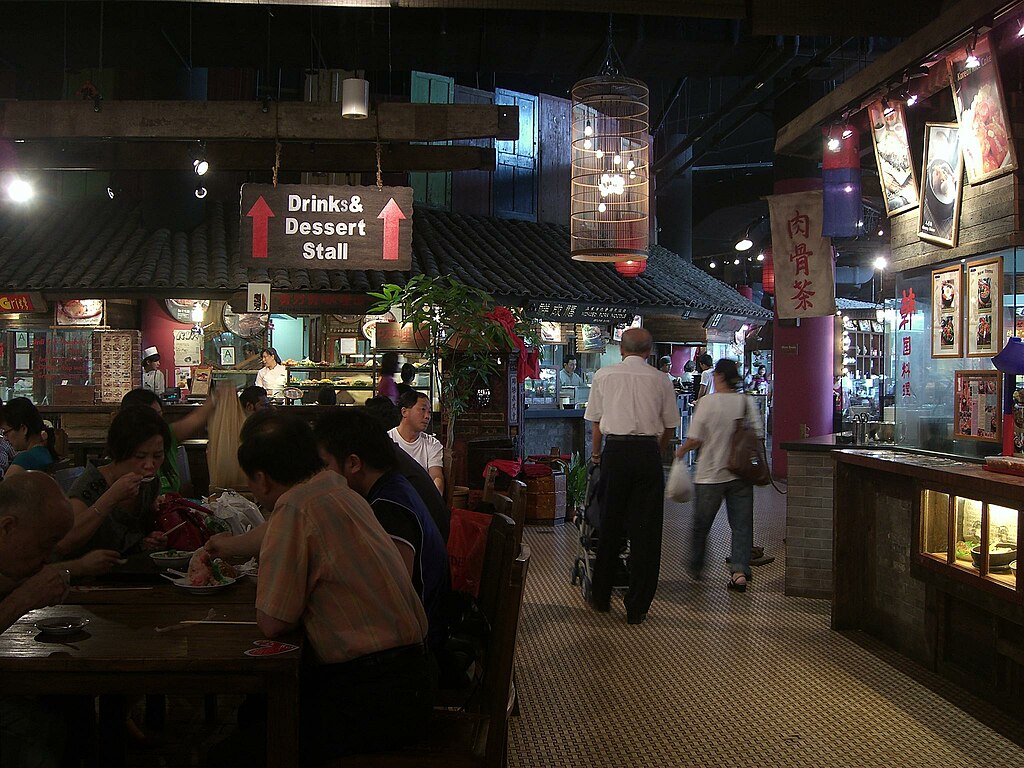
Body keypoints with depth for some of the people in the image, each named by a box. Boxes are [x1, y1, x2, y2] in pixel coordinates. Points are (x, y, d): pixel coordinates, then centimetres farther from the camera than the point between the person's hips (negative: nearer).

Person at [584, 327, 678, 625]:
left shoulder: (604, 375, 7)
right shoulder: (660, 379, 7)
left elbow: (595, 421, 12)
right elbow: (670, 425, 12)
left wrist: (595, 453, 28)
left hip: (615, 450, 1)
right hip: (648, 452, 0)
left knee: (609, 525, 12)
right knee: (646, 530, 5)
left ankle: (600, 597, 23)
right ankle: (637, 608, 9)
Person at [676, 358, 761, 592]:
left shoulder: (708, 402, -11)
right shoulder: (746, 402, -2)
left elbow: (695, 439, -10)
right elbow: (758, 435, -2)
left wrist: (681, 450, 8)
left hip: (710, 475, -2)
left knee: (701, 524, 14)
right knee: (741, 524, 7)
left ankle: (695, 567, 28)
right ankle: (740, 570, -2)